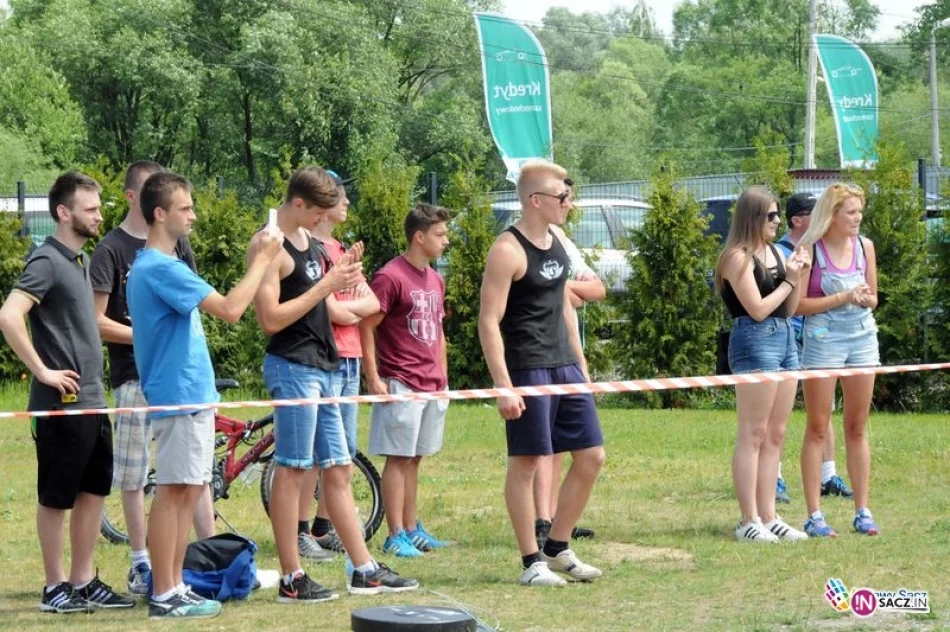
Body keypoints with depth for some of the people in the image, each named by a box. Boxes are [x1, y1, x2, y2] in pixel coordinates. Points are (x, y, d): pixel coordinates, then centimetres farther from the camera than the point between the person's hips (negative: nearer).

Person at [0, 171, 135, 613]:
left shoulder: (80, 260, 13)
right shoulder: (47, 261, -14)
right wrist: (42, 371, -21)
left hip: (91, 401, 9)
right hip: (62, 402, -9)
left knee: (94, 492, 12)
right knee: (56, 497, 1)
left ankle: (83, 582, 19)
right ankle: (56, 588, 9)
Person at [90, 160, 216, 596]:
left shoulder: (176, 243, 10)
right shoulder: (111, 250, -5)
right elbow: (97, 321, -8)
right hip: (135, 375, -5)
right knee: (133, 475, 2)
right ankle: (141, 565, 9)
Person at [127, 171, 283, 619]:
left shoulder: (156, 266, 16)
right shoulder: (161, 268, -18)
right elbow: (230, 309, -22)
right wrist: (262, 260, -15)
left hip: (191, 393, 10)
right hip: (178, 395, -10)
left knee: (189, 491, 12)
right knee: (174, 492, -7)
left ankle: (174, 588, 16)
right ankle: (164, 597, -4)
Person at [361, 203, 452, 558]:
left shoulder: (435, 280, 15)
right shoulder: (390, 278, -11)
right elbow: (365, 328, -13)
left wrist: (443, 375, 18)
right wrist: (373, 378, -16)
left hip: (432, 385, 8)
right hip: (401, 385, -8)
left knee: (415, 459, 12)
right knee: (399, 458, -5)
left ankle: (412, 529, 17)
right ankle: (395, 536, -4)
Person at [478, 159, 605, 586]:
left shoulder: (556, 243, 12)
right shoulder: (508, 251, -13)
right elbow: (489, 321, -16)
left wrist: (580, 362, 19)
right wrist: (503, 386, -20)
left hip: (565, 367, 8)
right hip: (527, 370, -8)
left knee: (591, 457, 8)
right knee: (526, 462, -2)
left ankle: (557, 548, 19)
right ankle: (532, 562, 5)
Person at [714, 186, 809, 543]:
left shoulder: (775, 252, 16)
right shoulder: (739, 257, -9)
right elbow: (758, 309, -15)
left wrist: (797, 277, 2)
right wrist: (788, 281, -4)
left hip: (785, 340, 9)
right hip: (754, 342, -9)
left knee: (775, 435, 8)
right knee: (753, 435, -8)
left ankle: (769, 517, 11)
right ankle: (749, 522, -7)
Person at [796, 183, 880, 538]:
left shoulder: (865, 246, 5)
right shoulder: (810, 249, -9)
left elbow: (873, 299, 13)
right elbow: (798, 304, -11)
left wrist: (865, 298, -10)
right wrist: (843, 298, -18)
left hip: (863, 338, 4)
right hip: (823, 339, -4)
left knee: (857, 428, 8)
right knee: (817, 429, -1)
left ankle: (862, 512, 13)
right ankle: (814, 515, 0)